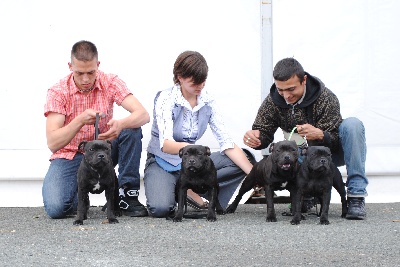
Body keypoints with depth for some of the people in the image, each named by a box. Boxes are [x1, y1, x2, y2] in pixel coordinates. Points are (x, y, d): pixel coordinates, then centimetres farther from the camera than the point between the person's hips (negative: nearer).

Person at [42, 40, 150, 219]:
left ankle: (127, 195, -14)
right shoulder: (58, 92, -14)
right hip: (68, 157, -2)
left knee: (132, 130, -26)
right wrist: (80, 121, -37)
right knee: (56, 208, -28)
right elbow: (52, 143, -22)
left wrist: (121, 124, -43)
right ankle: (81, 192, 9)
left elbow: (143, 115, -21)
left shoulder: (110, 83, -9)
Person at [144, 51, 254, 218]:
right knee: (160, 209, -36)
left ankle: (190, 189, -17)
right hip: (162, 164, -5)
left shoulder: (207, 102, -4)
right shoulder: (166, 99, -19)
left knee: (245, 158, -14)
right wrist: (185, 148, -57)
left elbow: (227, 143, -8)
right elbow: (166, 145, -34)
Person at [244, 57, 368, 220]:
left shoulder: (326, 98, -23)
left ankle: (356, 196, -34)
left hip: (331, 153, -3)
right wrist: (255, 137, -34)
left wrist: (319, 135, -48)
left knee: (352, 125, -32)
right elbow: (263, 133, -8)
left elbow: (335, 140, -25)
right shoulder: (273, 101, -12)